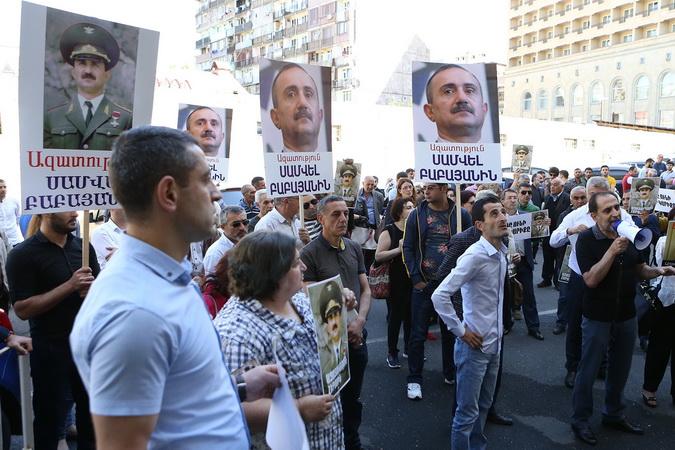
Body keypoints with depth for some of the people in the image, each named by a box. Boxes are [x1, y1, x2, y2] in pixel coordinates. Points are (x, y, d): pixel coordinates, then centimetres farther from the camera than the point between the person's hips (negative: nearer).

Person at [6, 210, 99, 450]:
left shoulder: (84, 246, 4)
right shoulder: (22, 255, -11)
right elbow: (22, 309, -17)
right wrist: (69, 286, -22)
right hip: (51, 349, -5)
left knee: (91, 408, 18)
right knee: (50, 416, 11)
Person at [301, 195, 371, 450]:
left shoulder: (354, 248, 4)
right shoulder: (309, 254, -13)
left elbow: (365, 289, 7)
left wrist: (360, 321, -10)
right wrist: (342, 329, -13)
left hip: (357, 336, 5)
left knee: (353, 397, 19)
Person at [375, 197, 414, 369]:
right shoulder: (389, 231, -8)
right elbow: (378, 256, -16)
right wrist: (399, 249, -23)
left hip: (413, 280, 5)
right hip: (396, 282, -5)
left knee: (411, 315, 12)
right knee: (395, 316, 3)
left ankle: (409, 348, 29)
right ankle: (392, 353, 15)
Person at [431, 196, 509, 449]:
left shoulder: (502, 253, 4)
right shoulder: (475, 256, -22)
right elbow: (439, 296, -28)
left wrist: (499, 328, 13)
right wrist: (461, 331, -20)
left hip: (494, 344, 8)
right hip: (474, 345, -8)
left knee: (483, 406, 22)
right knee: (468, 412, 5)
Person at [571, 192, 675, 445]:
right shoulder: (587, 240, -16)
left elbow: (639, 270, 12)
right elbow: (591, 280, -24)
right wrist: (612, 250, -30)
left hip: (626, 315, 6)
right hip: (598, 317, -5)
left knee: (620, 370, 19)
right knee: (588, 371, 7)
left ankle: (614, 415, 38)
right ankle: (580, 420, 22)